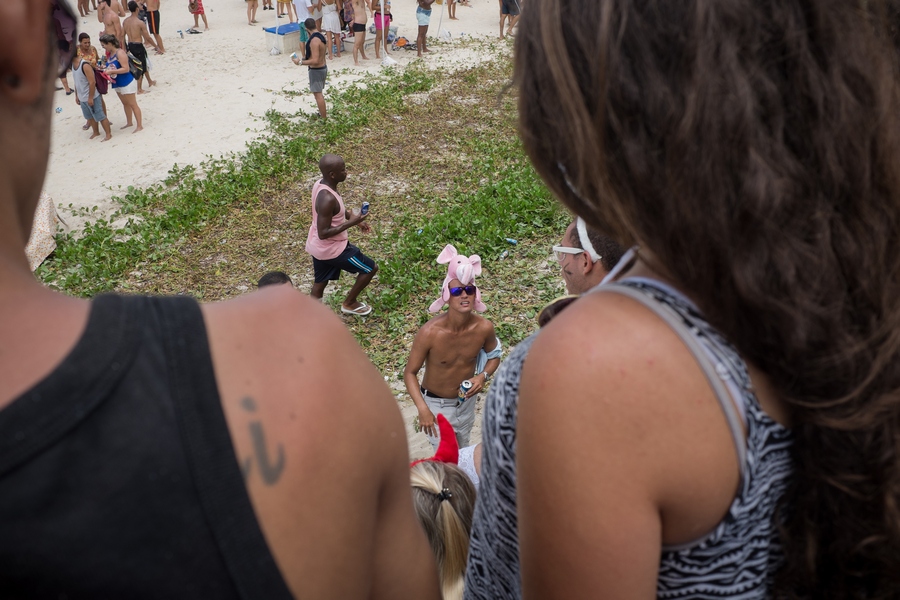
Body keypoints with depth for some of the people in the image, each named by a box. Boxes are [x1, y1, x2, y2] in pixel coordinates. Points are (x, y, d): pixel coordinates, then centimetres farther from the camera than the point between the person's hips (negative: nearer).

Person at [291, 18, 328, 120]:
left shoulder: (314, 40, -25)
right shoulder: (320, 36, 4)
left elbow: (315, 61, -28)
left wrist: (300, 62, -22)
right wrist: (307, 57, 24)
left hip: (316, 70, -10)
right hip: (323, 67, 10)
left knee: (318, 94, -2)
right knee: (319, 93, 23)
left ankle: (324, 118, 4)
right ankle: (323, 113, 37)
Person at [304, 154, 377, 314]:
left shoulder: (321, 184, -3)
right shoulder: (327, 199, -33)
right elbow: (323, 233, -29)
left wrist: (351, 215, 10)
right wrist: (351, 222, -26)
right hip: (331, 249, -9)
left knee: (319, 285, 23)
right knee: (370, 268, 11)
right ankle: (349, 304, 29)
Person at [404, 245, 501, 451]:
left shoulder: (484, 328, -19)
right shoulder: (430, 332, -30)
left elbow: (494, 356, 2)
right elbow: (410, 372, -18)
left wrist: (483, 376, -18)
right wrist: (422, 409, -29)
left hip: (467, 401, 4)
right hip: (436, 404, -4)